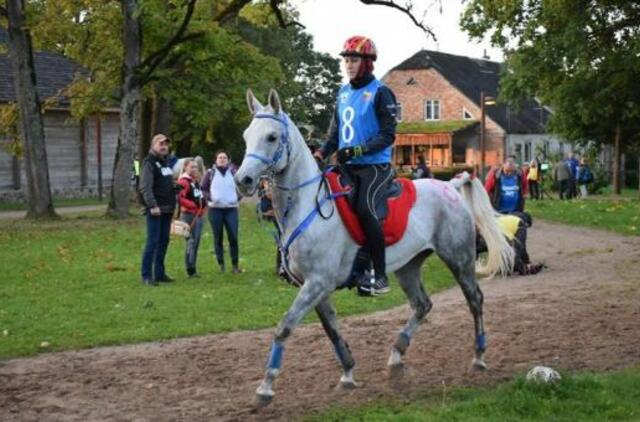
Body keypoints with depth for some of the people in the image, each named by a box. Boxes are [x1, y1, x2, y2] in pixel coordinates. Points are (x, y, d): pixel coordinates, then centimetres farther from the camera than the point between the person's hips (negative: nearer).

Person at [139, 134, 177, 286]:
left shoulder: (165, 162, 19)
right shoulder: (149, 163, -9)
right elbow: (145, 188, -18)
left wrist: (173, 204, 18)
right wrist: (152, 206, -26)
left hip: (167, 210, 9)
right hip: (155, 210, -9)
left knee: (164, 241, 10)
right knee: (153, 241, -9)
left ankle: (159, 273, 17)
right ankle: (146, 275, -6)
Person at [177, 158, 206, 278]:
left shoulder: (196, 182, 18)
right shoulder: (183, 182, -11)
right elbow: (179, 198, -24)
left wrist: (203, 206, 15)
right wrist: (193, 205, -26)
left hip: (199, 215, 9)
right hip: (189, 215, -9)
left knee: (196, 242, 11)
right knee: (191, 242, -9)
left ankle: (192, 269, 17)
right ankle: (190, 270, -6)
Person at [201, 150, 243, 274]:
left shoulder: (234, 172, 6)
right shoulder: (210, 173, 4)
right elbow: (203, 189, 6)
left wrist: (238, 197, -3)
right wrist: (209, 197, -11)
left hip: (231, 209, 0)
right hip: (215, 209, 0)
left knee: (233, 237, -5)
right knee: (218, 238, 4)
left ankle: (235, 264, 4)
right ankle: (221, 264, 11)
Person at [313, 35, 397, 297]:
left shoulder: (380, 93, -6)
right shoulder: (343, 93, 16)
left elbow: (388, 135, -13)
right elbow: (336, 133, 22)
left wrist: (356, 150, -23)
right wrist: (320, 154, 5)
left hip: (375, 165, -8)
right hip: (347, 167, 8)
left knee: (364, 208, -27)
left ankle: (379, 276, -23)